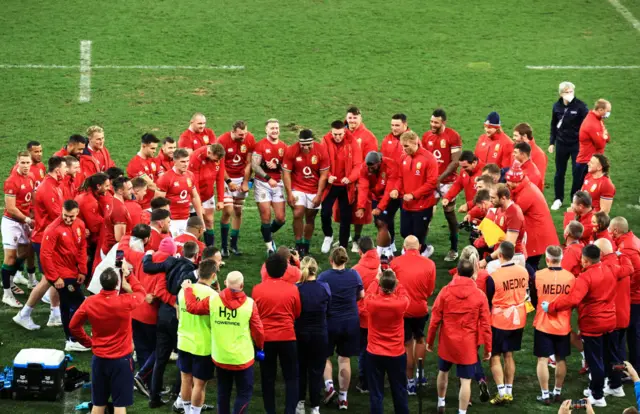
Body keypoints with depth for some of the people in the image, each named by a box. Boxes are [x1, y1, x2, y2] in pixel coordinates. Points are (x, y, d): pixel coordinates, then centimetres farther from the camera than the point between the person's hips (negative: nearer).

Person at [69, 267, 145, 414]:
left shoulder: (89, 302, -8)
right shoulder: (125, 302, -17)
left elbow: (73, 326, 3)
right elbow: (141, 292, 6)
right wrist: (129, 275, 15)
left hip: (99, 359, 3)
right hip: (121, 359, -3)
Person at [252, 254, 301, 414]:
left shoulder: (257, 289, -7)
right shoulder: (292, 289, -7)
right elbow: (297, 313, 6)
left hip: (265, 338, 1)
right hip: (287, 337, -1)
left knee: (267, 378, 11)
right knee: (291, 377, 8)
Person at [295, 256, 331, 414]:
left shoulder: (296, 289, -15)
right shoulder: (324, 288, -11)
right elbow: (328, 309, 5)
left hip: (299, 334, 0)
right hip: (319, 335, 0)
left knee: (300, 369, 17)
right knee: (316, 371, 8)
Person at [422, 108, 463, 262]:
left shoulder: (453, 136, -10)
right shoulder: (426, 136, 5)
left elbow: (455, 162, -11)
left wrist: (440, 178, -15)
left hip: (447, 181, -4)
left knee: (449, 214, 2)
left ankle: (454, 249, 12)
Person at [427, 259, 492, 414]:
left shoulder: (445, 291, -7)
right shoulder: (480, 295, -9)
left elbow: (435, 318, -3)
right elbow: (485, 324, -7)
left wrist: (430, 340, 9)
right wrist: (488, 347, 2)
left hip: (447, 342, 2)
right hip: (468, 344, -2)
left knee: (443, 371, 26)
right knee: (465, 381, 2)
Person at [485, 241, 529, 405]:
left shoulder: (493, 276, -21)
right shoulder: (524, 272, -6)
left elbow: (488, 301, -9)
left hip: (499, 321, -5)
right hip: (518, 320, 5)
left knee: (495, 356, 6)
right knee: (509, 355, 16)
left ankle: (501, 392, -3)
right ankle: (509, 391, 20)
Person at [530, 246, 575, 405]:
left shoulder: (538, 276, -13)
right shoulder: (570, 277, -10)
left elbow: (534, 300, 1)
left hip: (543, 324, -2)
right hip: (563, 325, 2)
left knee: (543, 359, 6)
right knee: (561, 359, 15)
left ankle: (545, 394, 7)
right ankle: (558, 392, 24)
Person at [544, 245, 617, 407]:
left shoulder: (586, 277, -24)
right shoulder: (608, 271, 1)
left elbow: (572, 299, -34)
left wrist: (550, 307, -28)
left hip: (592, 324, -8)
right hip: (609, 321, 8)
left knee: (594, 360, 2)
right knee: (602, 357, 20)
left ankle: (598, 397, 9)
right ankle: (595, 388, 34)